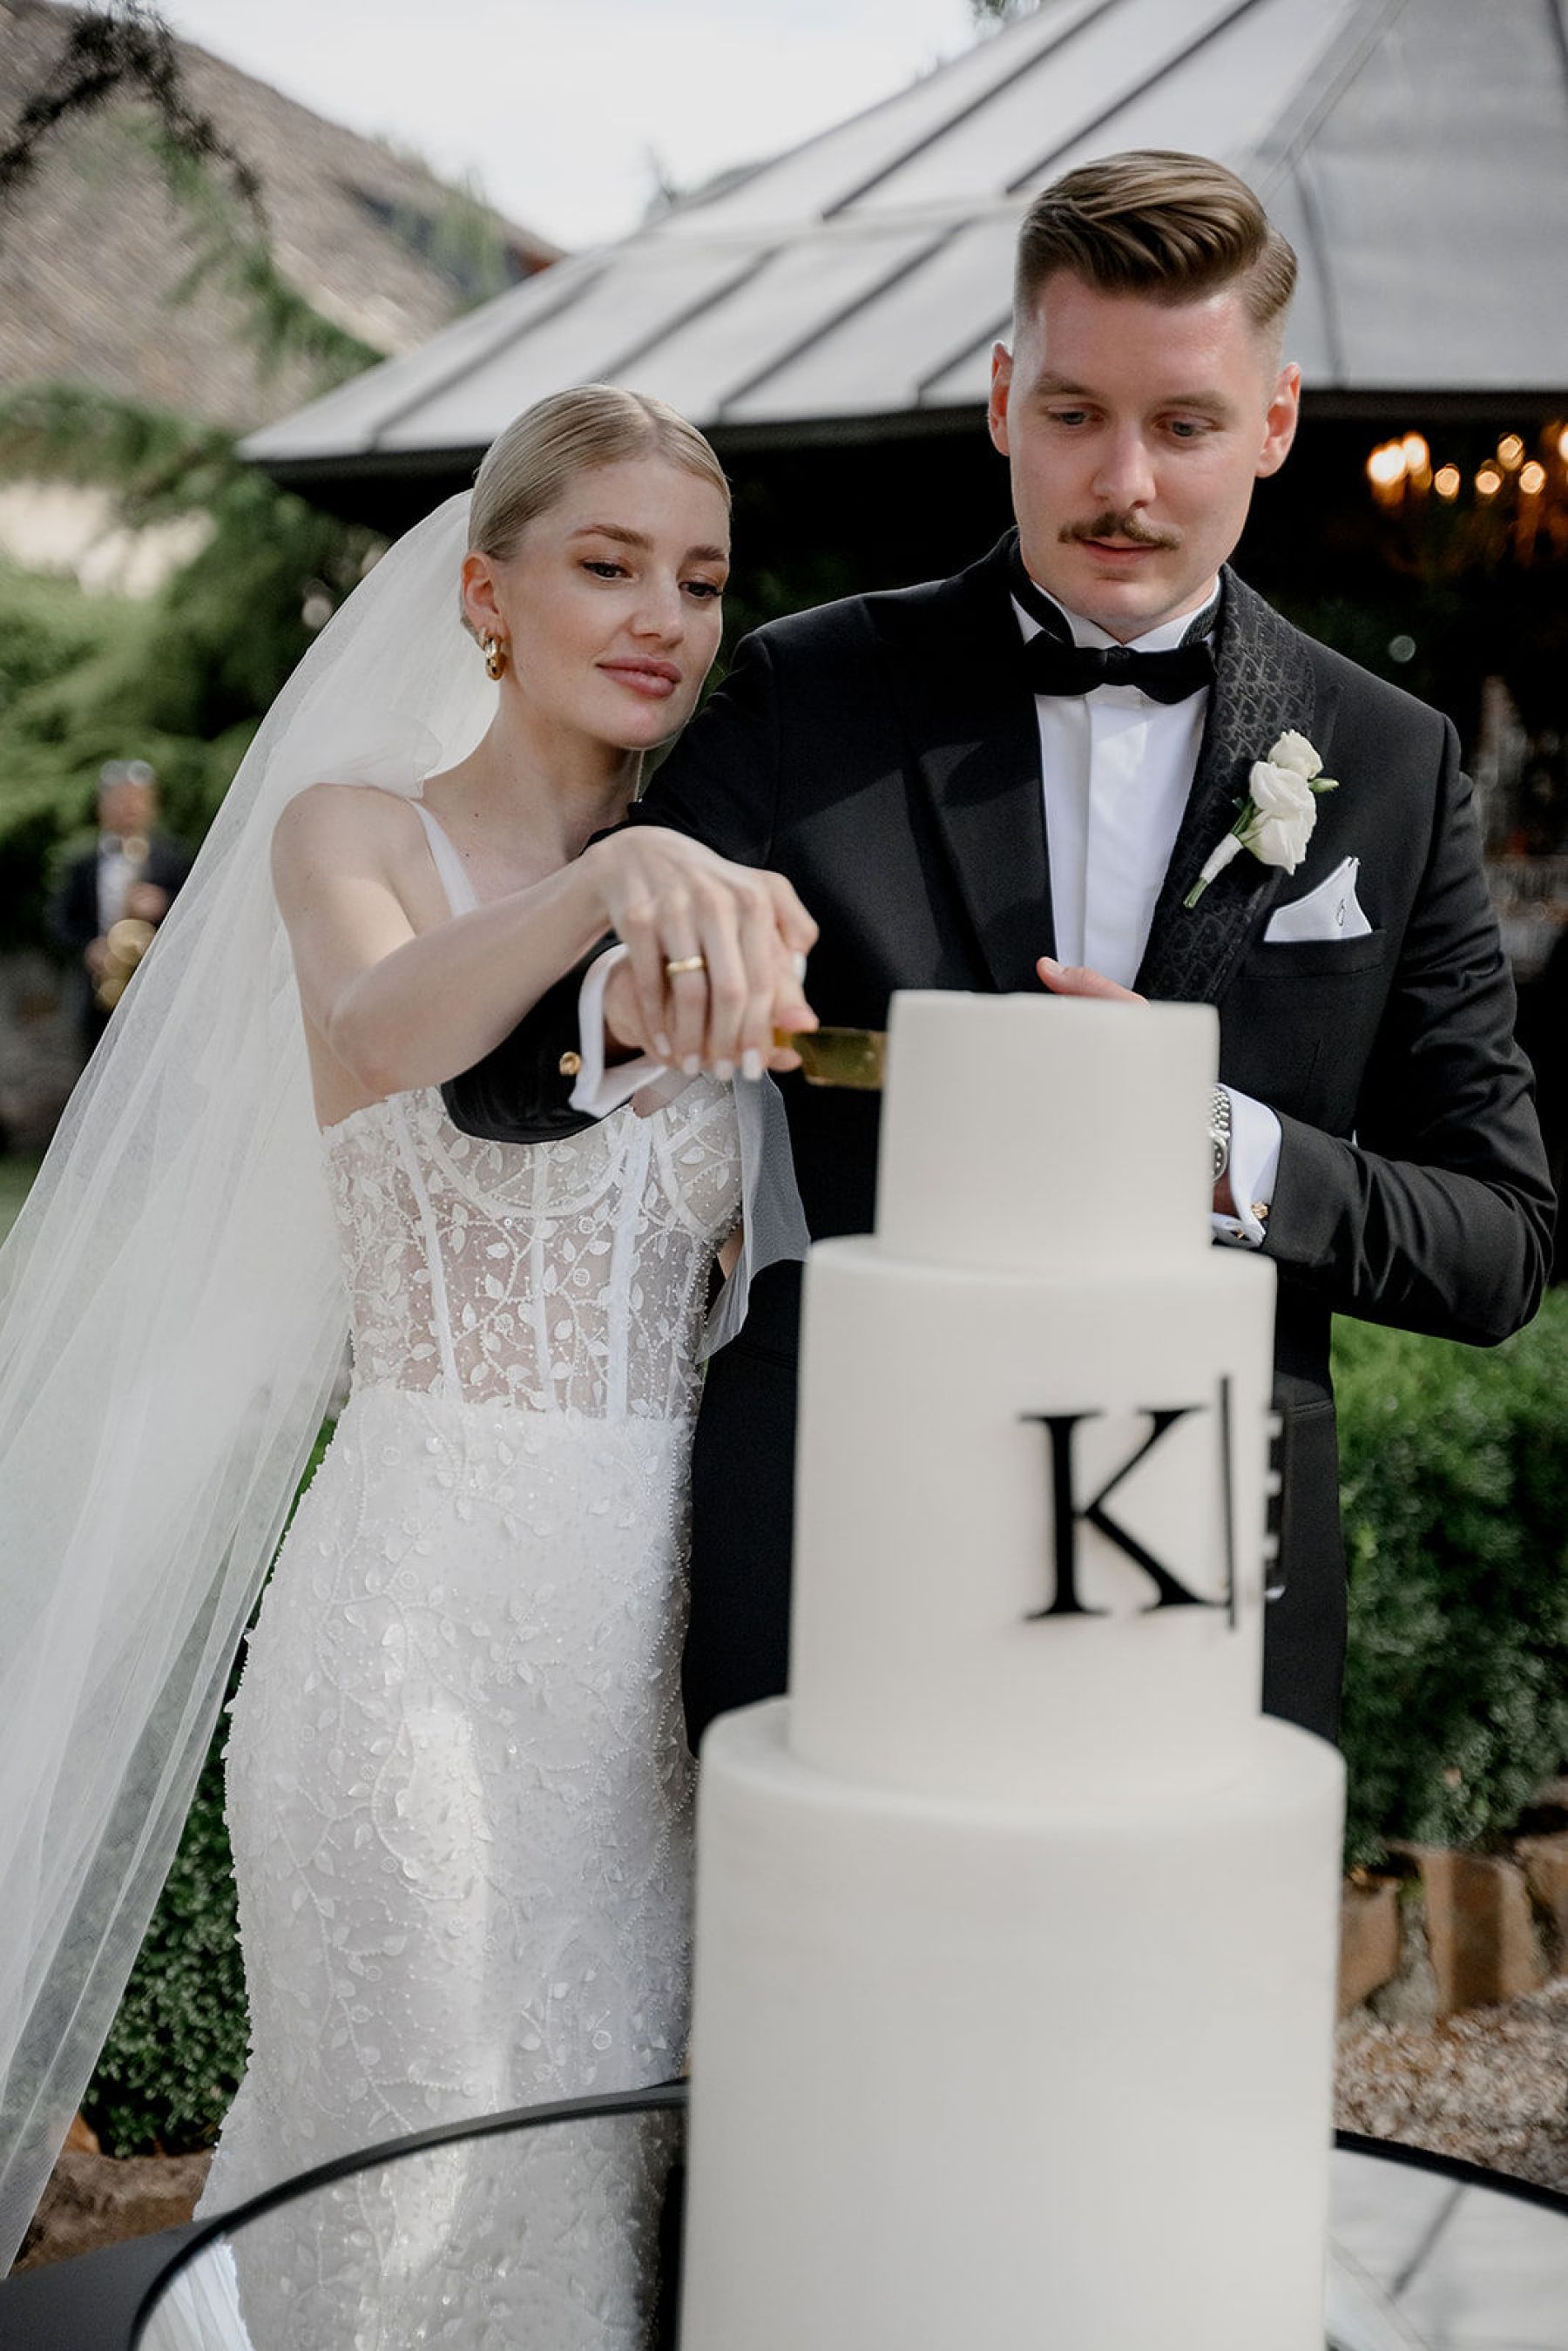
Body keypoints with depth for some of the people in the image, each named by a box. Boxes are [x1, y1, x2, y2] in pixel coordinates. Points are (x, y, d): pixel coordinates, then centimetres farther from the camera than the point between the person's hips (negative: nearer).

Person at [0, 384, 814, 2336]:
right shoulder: (350, 832, -4)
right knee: (417, 2157, 6)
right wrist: (606, 879, -45)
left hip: (668, 1607, 4)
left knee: (636, 2156, 14)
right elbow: (373, 1037, -28)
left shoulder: (723, 903, 9)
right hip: (420, 1602, -4)